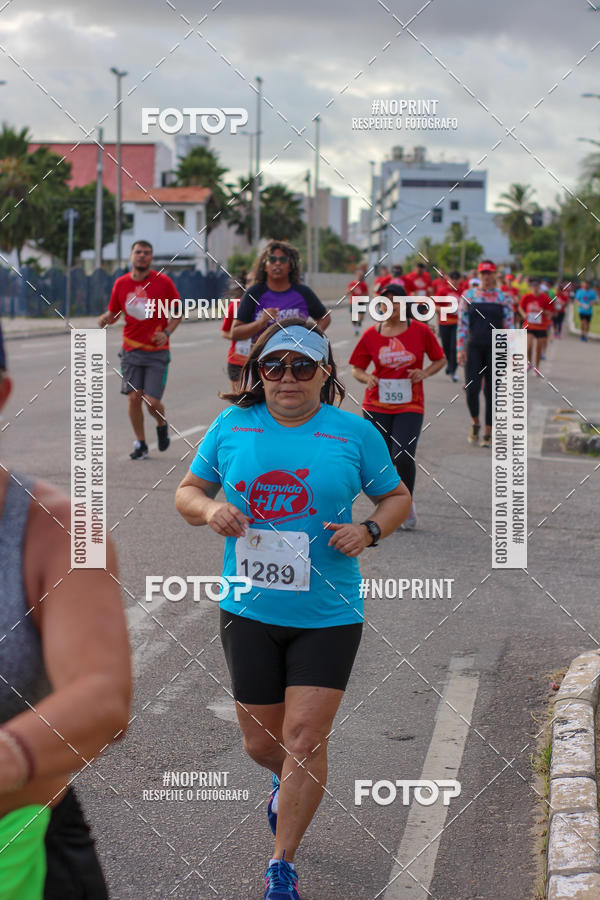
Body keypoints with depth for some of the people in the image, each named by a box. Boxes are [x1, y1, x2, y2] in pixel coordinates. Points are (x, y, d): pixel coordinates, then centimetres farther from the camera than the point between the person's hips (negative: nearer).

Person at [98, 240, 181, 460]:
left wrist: (167, 332, -11)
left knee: (152, 401, -7)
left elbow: (177, 313, 5)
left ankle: (162, 425, 27)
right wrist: (105, 319, -10)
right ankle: (140, 444, 13)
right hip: (131, 350, 2)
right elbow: (113, 313, 13)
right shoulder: (121, 283, 3)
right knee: (134, 397, -3)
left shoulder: (163, 282, -4)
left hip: (157, 351, -2)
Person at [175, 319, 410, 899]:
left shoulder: (354, 433, -2)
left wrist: (367, 531, -10)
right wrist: (210, 510, -11)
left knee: (304, 739, -7)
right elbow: (187, 492, 11)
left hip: (327, 616, -2)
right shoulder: (231, 426, 1)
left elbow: (396, 497, 10)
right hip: (249, 611, 2)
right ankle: (290, 782, 48)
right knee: (260, 743, 11)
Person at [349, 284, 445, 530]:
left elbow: (440, 359, 11)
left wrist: (424, 373, -8)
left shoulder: (420, 330, -1)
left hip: (410, 406, -2)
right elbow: (356, 368, 10)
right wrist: (366, 378, -12)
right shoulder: (371, 334, 2)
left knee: (403, 456, -17)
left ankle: (408, 503, 10)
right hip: (377, 406, 2)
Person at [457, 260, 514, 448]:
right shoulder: (468, 296, 5)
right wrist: (460, 349, -4)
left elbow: (509, 327, 6)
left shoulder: (504, 298, 5)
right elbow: (462, 325, 4)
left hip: (495, 349, 0)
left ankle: (488, 433, 10)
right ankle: (475, 423, 17)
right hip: (473, 347, 0)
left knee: (491, 390, 1)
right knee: (472, 388, -10)